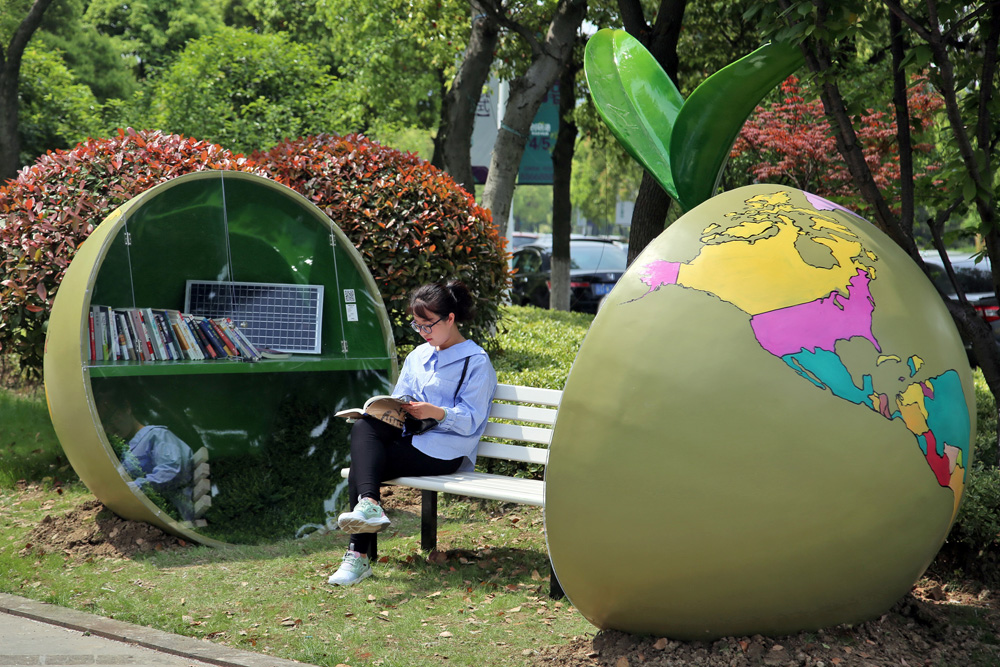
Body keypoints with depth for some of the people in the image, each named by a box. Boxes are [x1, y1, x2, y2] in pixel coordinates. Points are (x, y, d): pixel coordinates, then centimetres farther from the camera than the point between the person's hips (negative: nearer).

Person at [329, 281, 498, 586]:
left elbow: (470, 421, -8)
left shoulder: (476, 361, 0)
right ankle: (369, 503, -38)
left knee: (361, 468, -25)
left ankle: (359, 557, -31)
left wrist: (435, 412, -24)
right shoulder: (418, 356, 22)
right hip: (411, 438, 7)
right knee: (364, 427, -27)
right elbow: (399, 400, 20)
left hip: (444, 451, -7)